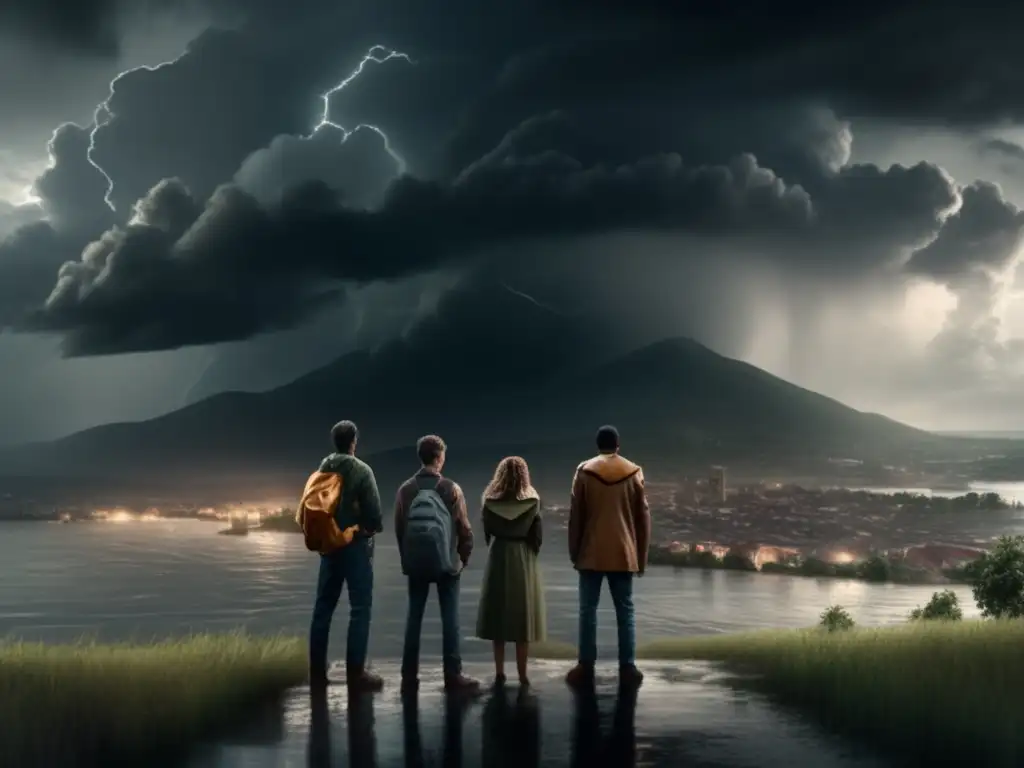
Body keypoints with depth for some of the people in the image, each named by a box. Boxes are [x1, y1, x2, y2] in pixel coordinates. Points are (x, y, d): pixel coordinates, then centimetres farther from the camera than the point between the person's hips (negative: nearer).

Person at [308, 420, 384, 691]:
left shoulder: (322, 469, 4)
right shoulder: (361, 470, -13)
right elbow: (373, 508, -15)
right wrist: (373, 529, 3)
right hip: (356, 544, -6)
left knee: (323, 606, 10)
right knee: (360, 608, -2)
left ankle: (317, 669, 13)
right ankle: (355, 671, -4)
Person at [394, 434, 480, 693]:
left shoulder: (406, 489, -1)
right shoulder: (451, 488, -7)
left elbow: (399, 527, 1)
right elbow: (463, 527, -6)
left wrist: (406, 558, 12)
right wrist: (464, 557, 8)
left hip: (415, 563, 3)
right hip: (446, 562, -2)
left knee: (414, 616, 7)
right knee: (449, 617, 2)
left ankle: (409, 675, 8)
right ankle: (453, 675, 3)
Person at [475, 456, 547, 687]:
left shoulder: (490, 501, -4)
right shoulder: (532, 501, -7)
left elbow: (486, 533, 0)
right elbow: (537, 535, -4)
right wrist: (533, 553, 10)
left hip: (498, 557, 1)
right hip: (523, 558, -1)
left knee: (497, 613, 8)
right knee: (522, 614, 4)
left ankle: (499, 672, 7)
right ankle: (522, 674, 5)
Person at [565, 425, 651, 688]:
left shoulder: (584, 471, -1)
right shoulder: (634, 472, 3)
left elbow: (575, 516, -1)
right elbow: (643, 517, 4)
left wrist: (574, 552, 6)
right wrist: (642, 555, 10)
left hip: (592, 553, -1)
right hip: (623, 553, 1)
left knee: (588, 609, 3)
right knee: (625, 611, 5)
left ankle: (586, 666, 2)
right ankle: (628, 667, 3)